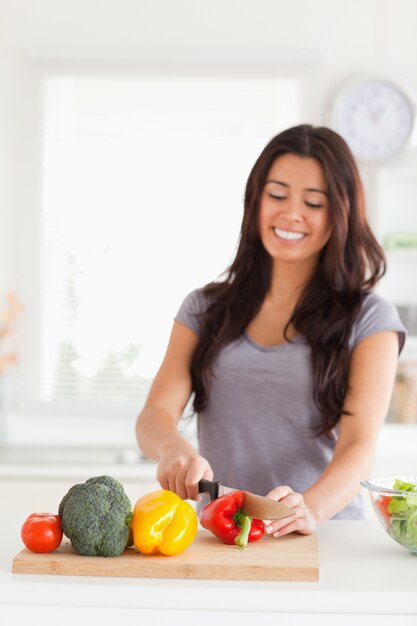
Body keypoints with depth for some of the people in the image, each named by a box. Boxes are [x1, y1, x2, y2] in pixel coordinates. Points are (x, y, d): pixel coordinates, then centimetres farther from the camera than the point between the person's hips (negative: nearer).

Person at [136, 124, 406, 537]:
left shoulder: (369, 319, 5)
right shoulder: (205, 308, 14)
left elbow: (358, 446, -6)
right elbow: (156, 414, 4)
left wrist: (310, 508, -27)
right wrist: (172, 447, -20)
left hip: (322, 536, -2)